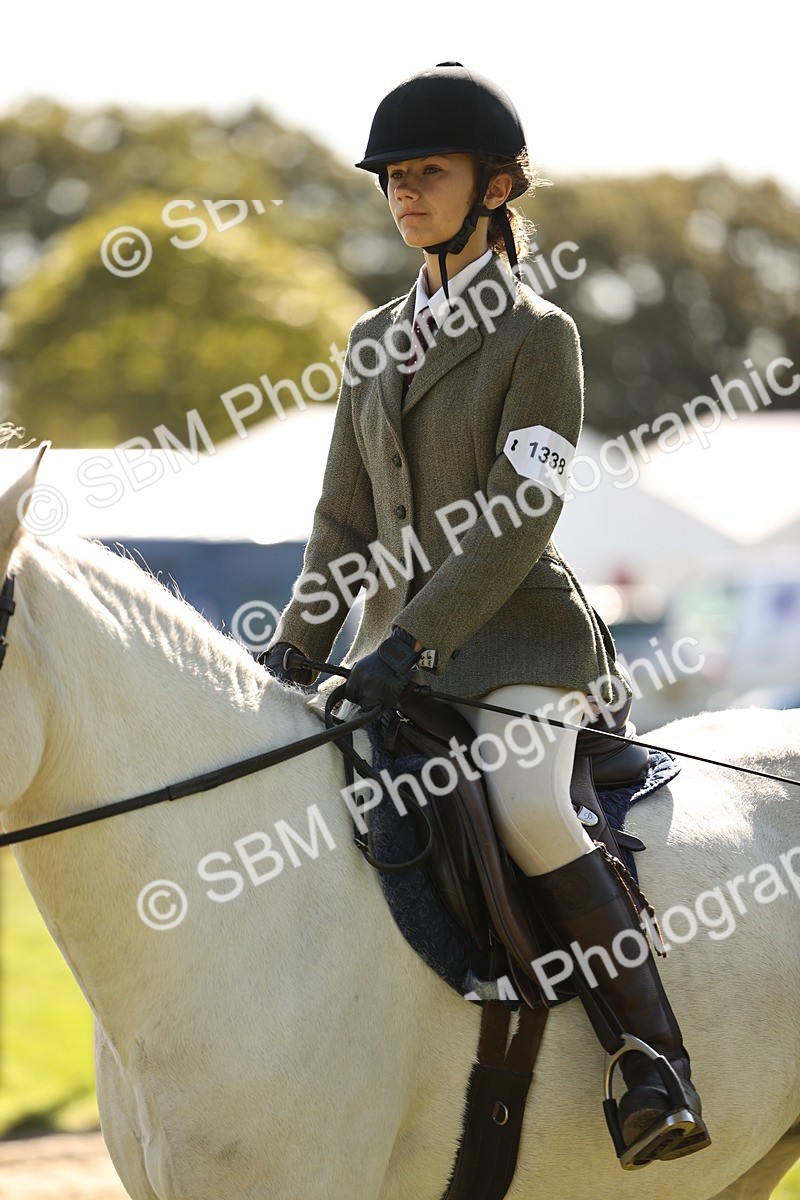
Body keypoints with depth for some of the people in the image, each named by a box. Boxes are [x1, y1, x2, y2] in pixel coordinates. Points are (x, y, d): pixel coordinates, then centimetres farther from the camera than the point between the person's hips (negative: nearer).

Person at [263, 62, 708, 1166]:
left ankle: (660, 1068, -26)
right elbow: (345, 522, 16)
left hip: (520, 633, -7)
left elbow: (522, 517, -14)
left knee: (526, 807, -31)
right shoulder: (374, 346, 14)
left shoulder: (539, 335, -5)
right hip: (401, 643, 7)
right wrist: (297, 646, 4)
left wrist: (415, 639, -22)